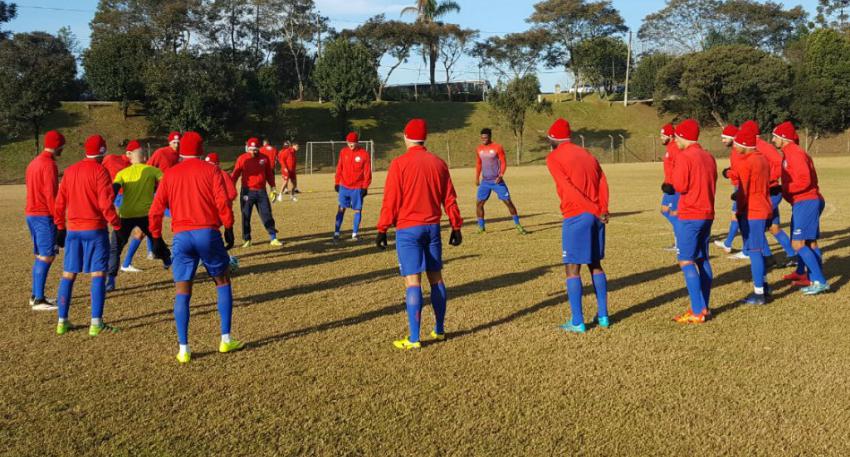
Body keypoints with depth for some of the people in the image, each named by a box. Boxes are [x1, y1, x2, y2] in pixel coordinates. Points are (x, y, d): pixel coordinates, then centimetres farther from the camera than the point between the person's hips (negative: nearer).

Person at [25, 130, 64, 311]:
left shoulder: (34, 162, 15)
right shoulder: (49, 164, -14)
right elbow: (51, 194, -18)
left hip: (31, 214, 10)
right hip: (44, 216, -10)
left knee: (40, 256, 16)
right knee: (46, 257, -8)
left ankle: (35, 295, 21)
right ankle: (39, 300, -9)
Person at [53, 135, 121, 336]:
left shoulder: (70, 171, 10)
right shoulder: (100, 171, -9)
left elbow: (60, 202, 12)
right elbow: (105, 203, -16)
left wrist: (60, 227, 20)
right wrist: (117, 225, -8)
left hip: (72, 229, 6)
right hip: (94, 229, -6)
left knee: (68, 274, 12)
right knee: (98, 274, -3)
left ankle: (62, 321, 16)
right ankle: (96, 323, -7)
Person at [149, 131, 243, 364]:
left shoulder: (170, 174, 9)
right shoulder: (210, 170, 3)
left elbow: (156, 211, 6)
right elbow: (223, 203, -7)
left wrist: (156, 238, 15)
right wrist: (228, 229, 3)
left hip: (181, 237, 2)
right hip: (208, 233, -2)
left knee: (182, 293, 6)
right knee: (223, 283, 15)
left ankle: (183, 349, 4)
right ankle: (226, 340, 14)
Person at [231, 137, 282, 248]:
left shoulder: (264, 158, 4)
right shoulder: (242, 159, -3)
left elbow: (269, 174, 11)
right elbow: (235, 175, -6)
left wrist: (273, 187, 7)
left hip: (261, 191, 2)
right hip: (247, 192, -2)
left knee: (267, 215, 3)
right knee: (246, 216, 3)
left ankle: (273, 238, 7)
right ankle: (247, 240, 15)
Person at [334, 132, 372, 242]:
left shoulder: (364, 154, -6)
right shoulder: (343, 152, 4)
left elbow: (367, 172, -5)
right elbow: (339, 168, 10)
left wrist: (365, 187, -7)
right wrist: (337, 182, 7)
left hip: (357, 188, -2)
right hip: (344, 186, 2)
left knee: (357, 210, 4)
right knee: (341, 208, 1)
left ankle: (355, 233, 15)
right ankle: (336, 232, 5)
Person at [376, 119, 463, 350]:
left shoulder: (399, 164, -9)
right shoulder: (438, 163, 6)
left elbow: (391, 201, -10)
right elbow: (449, 199, 9)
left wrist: (382, 229, -4)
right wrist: (456, 227, 15)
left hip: (408, 229, -5)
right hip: (433, 227, 5)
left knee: (412, 281, -6)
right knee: (435, 277, 14)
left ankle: (414, 339, -5)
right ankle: (440, 330, 22)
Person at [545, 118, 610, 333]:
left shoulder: (553, 158, -2)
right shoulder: (587, 154, 18)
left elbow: (569, 189, -14)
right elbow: (602, 182, 5)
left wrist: (595, 211, -14)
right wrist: (602, 209, -6)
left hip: (576, 217, -7)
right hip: (596, 217, 7)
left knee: (572, 269, -1)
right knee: (595, 265, 17)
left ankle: (577, 322, -1)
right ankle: (603, 316, 20)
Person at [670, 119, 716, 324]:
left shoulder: (684, 156, -13)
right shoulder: (708, 157, 11)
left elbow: (680, 186, -16)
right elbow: (712, 185, 17)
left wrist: (675, 173, 1)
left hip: (690, 216, -8)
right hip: (707, 214, 8)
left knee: (686, 262, -5)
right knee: (702, 260, 13)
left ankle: (697, 312, -9)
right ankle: (704, 307, 17)